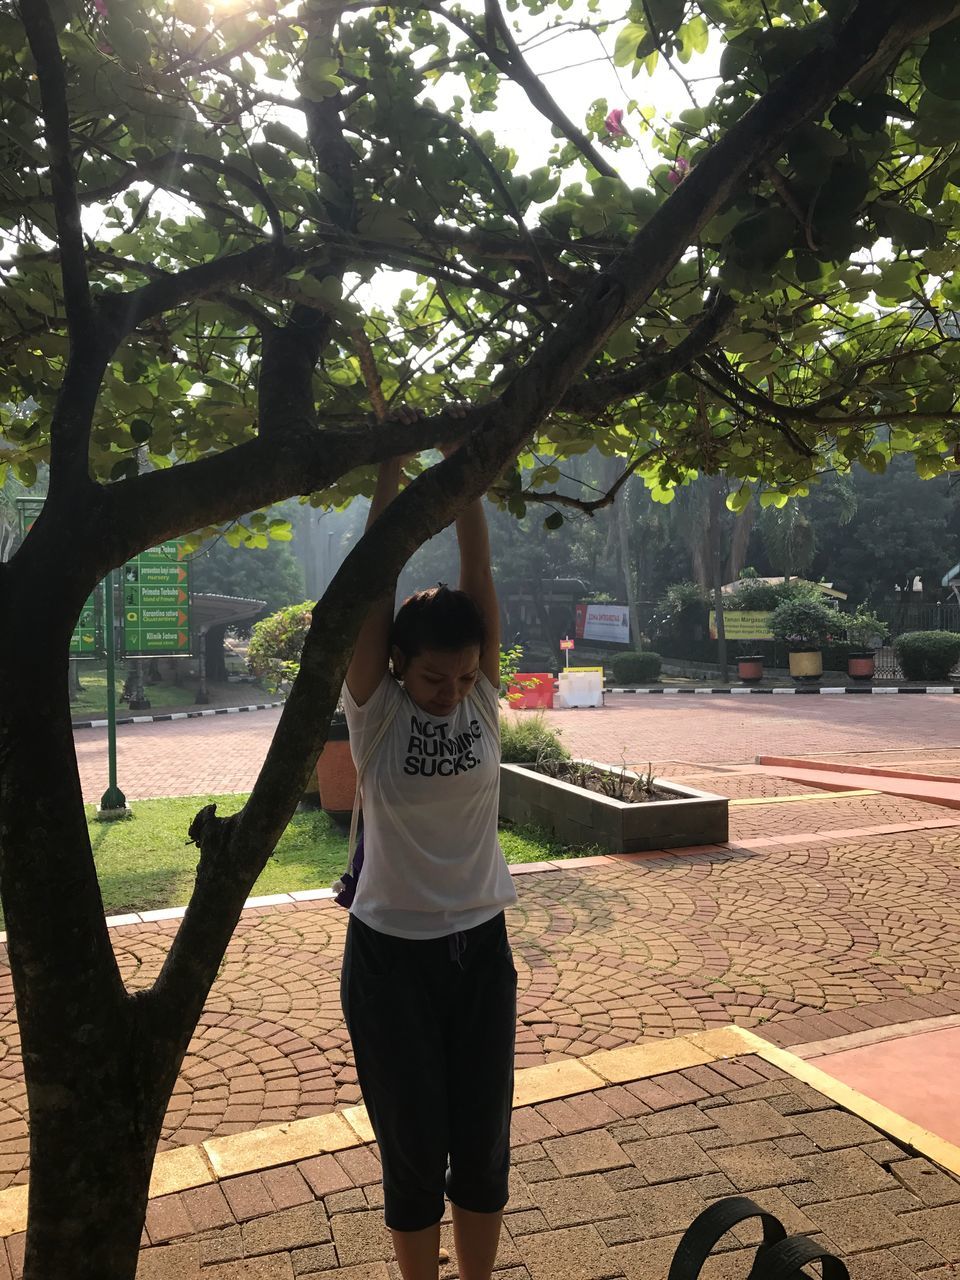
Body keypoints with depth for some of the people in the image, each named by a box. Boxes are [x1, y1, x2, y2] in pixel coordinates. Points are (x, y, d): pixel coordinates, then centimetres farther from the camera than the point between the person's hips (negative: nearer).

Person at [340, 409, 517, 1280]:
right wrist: (392, 465, -17)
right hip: (391, 953, -3)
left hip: (481, 948, 3)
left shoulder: (484, 699, -5)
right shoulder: (375, 711, -12)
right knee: (415, 1151, 10)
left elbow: (479, 573, -12)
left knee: (483, 1144, 14)